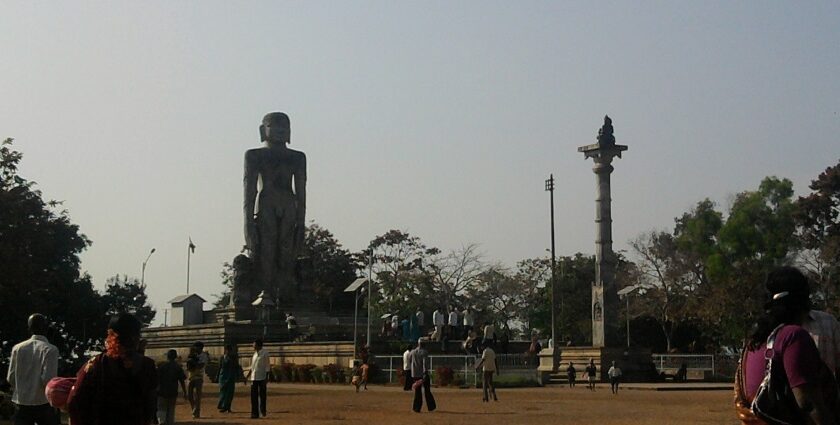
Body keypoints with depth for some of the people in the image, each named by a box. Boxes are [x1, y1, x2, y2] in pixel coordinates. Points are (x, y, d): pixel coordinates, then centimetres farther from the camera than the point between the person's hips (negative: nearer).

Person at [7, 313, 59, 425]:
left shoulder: (17, 348, 2)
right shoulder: (50, 349, -11)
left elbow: (10, 378, 3)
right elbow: (47, 379, -17)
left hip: (20, 403, 4)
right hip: (42, 403, -3)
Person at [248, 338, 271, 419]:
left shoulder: (265, 353, -7)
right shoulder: (255, 353, 14)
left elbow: (267, 366, -10)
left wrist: (266, 378, -15)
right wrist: (248, 376, 16)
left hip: (261, 378, -6)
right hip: (254, 378, 6)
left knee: (262, 395, 1)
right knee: (254, 396, 3)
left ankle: (262, 410, 17)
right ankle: (255, 413, 6)